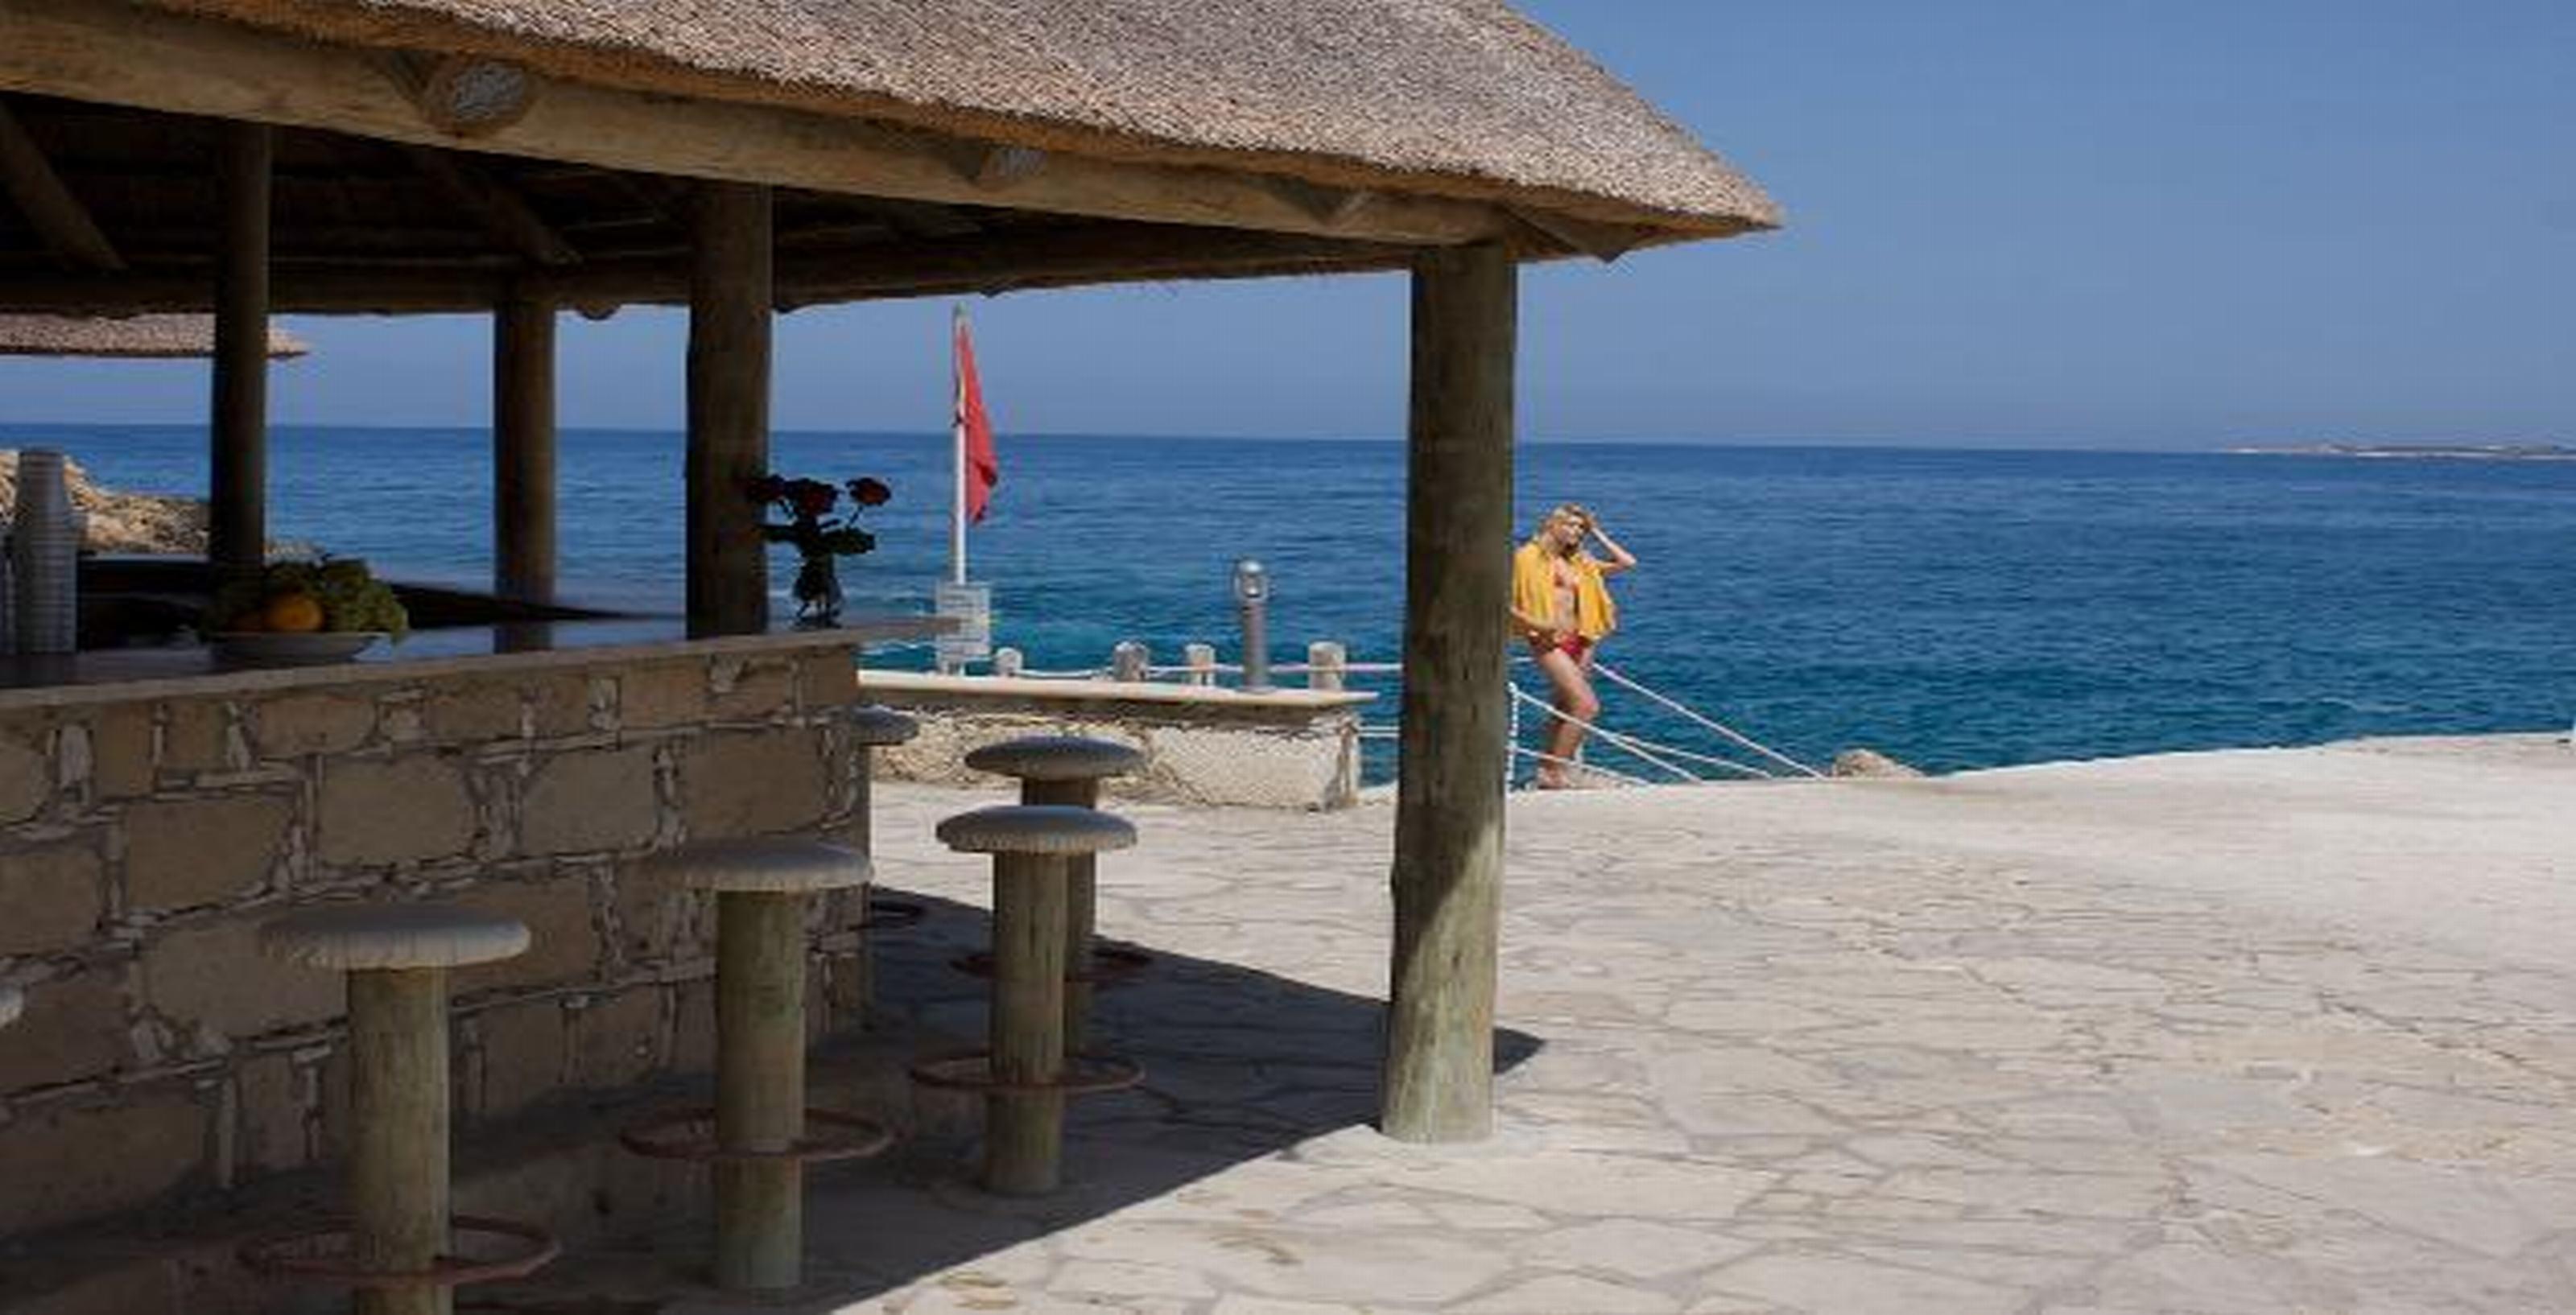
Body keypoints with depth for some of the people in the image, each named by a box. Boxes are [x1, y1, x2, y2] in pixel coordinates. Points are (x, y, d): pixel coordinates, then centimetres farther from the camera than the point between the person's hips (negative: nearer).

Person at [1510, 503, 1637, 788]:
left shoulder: (1579, 563, 17)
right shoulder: (1529, 556, -1)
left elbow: (1627, 563, 18)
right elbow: (1508, 603, -5)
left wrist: (1598, 535, 16)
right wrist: (1536, 623, -19)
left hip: (1577, 643, 7)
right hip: (1548, 642, -7)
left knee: (1565, 712, 11)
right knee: (1587, 705, -19)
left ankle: (1546, 772, 21)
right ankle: (1554, 772, -15)